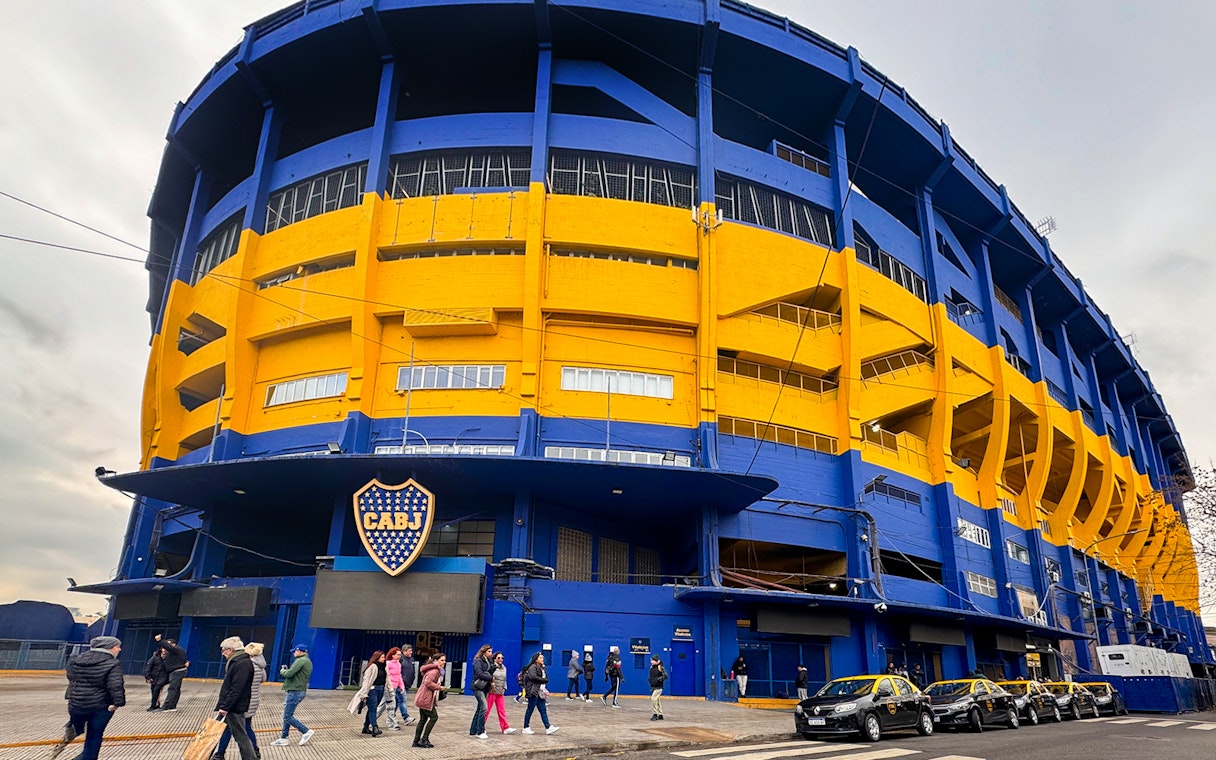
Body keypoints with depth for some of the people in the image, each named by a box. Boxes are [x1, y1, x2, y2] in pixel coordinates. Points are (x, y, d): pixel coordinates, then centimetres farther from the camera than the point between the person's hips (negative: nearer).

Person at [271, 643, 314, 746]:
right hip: (296, 691, 11)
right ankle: (284, 738, 21)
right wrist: (286, 671, 4)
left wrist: (282, 671, -3)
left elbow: (289, 673, -24)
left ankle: (306, 731, 0)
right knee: (287, 716, 15)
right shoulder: (307, 661, 18)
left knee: (287, 717, -6)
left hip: (295, 692, -11)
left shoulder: (301, 660, -16)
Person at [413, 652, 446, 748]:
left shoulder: (437, 670, 15)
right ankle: (424, 739, 5)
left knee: (424, 719, 14)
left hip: (423, 698, 10)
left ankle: (416, 741, 19)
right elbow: (428, 682, -29)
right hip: (425, 699, -10)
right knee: (434, 717, -2)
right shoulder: (434, 670, -17)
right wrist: (439, 687, -18)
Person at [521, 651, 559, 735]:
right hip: (533, 692, -8)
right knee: (530, 710, -1)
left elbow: (546, 679, 16)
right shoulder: (533, 667, -8)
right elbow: (533, 677, -23)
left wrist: (544, 681, -6)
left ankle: (548, 728, 0)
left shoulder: (542, 668, 20)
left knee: (543, 710, 4)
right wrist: (543, 680, -11)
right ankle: (526, 728, 8)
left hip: (540, 692, 9)